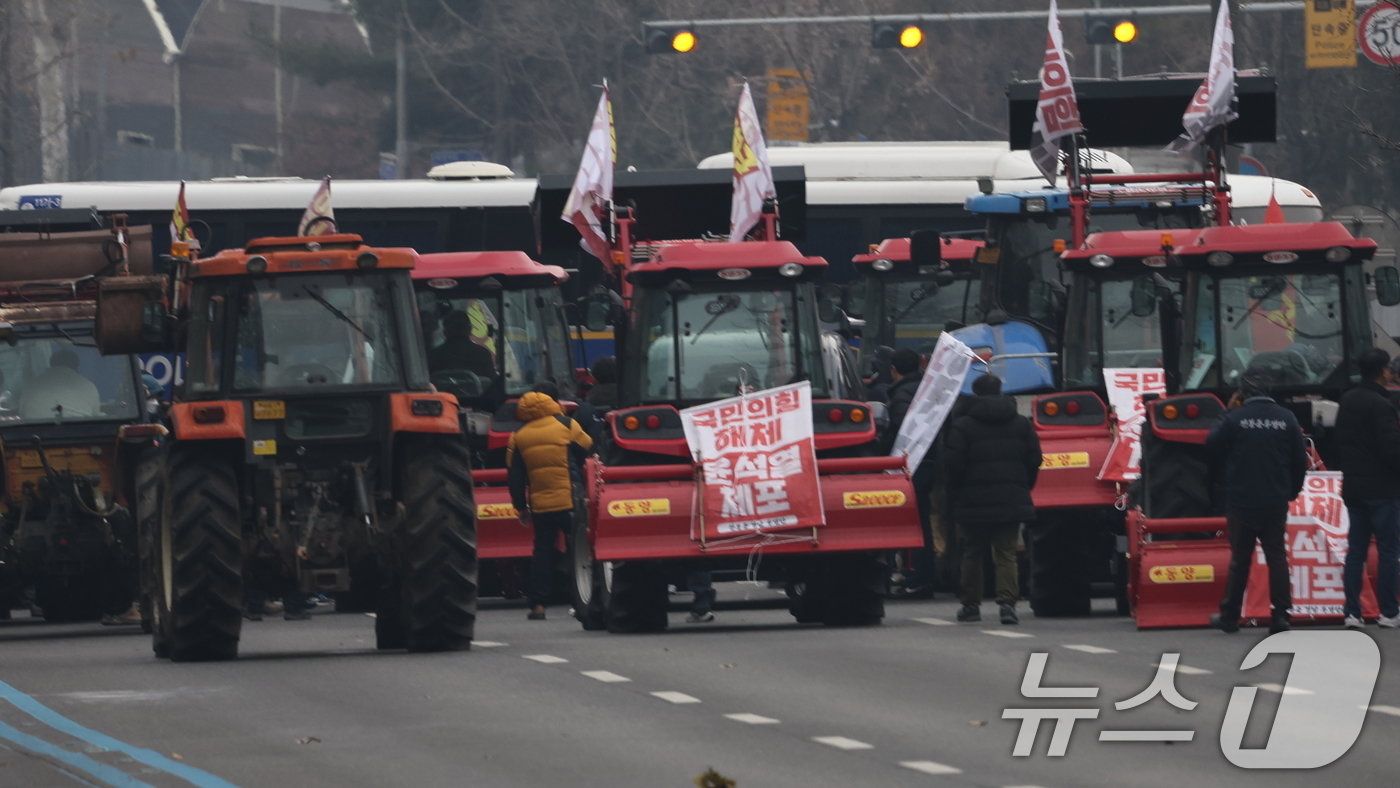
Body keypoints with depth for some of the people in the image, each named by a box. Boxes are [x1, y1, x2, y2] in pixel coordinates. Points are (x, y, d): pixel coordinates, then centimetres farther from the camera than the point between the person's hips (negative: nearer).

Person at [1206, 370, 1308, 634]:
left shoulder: (1235, 419, -11)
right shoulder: (1286, 419, -1)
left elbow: (1213, 448, 3)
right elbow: (1300, 461, 5)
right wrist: (1292, 491, 19)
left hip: (1241, 502, -2)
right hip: (1276, 503, 2)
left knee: (1240, 558, 8)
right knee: (1276, 556, 6)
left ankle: (1230, 615, 13)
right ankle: (1280, 615, -1)